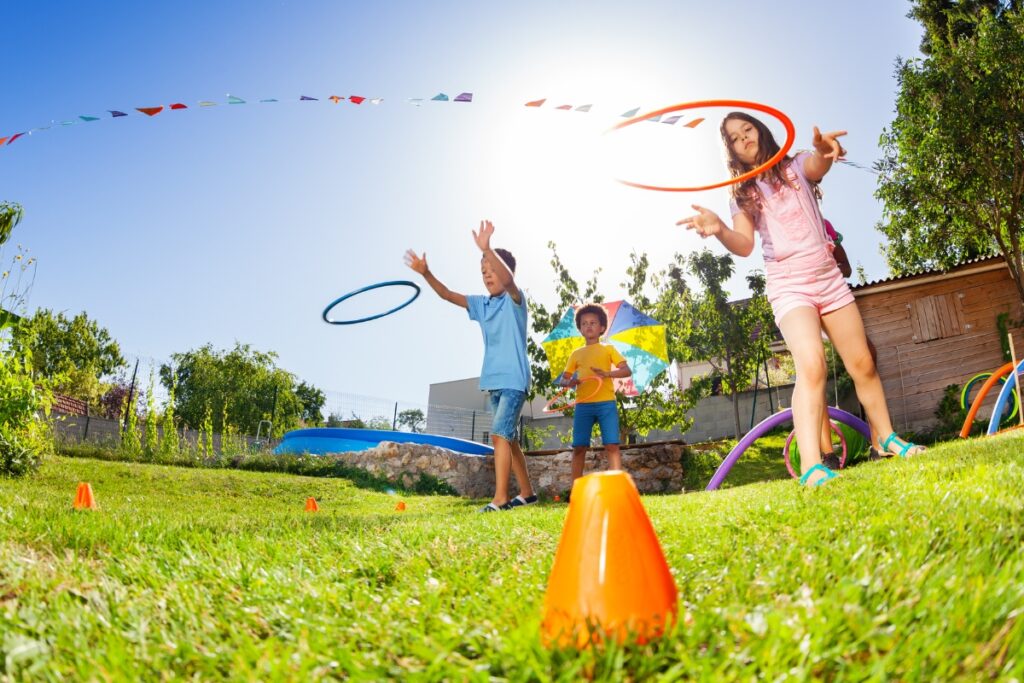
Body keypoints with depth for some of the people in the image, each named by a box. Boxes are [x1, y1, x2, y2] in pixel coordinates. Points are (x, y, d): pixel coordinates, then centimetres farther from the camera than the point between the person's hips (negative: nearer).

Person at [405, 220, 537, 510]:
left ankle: (500, 498, -17)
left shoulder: (515, 299, -5)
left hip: (513, 380, -8)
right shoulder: (481, 304, 12)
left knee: (499, 434, -18)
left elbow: (508, 278, -26)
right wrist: (426, 273, -5)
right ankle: (527, 492, 22)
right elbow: (448, 295, 9)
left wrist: (487, 249, -41)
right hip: (493, 381, 8)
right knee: (507, 438, 12)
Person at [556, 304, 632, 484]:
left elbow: (627, 370, 1)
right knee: (579, 447, -2)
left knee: (612, 446, -10)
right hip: (583, 405, 2)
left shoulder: (608, 349, 11)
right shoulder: (576, 354, 18)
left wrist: (607, 373, -18)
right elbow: (563, 379, 16)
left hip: (606, 403, -2)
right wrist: (570, 382, -9)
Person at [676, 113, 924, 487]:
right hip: (789, 287, -2)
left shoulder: (795, 166, 6)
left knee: (863, 365, 7)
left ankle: (884, 437, 30)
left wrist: (824, 149, -46)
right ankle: (811, 466, -35)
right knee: (811, 364, -25)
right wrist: (719, 230, -34)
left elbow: (817, 167, -20)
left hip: (829, 278, 3)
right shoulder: (742, 193, 4)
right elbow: (745, 245, -11)